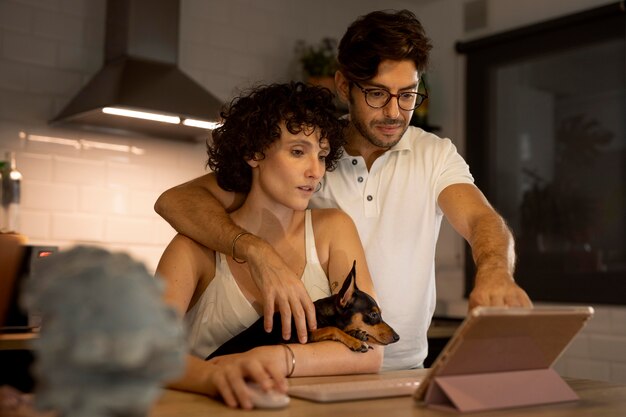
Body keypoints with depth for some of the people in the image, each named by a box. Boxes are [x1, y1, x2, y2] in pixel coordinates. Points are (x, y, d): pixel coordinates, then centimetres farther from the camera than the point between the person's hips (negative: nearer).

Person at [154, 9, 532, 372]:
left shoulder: (435, 155, 3)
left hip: (405, 368, 0)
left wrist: (494, 271, -38)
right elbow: (176, 200, -11)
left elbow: (481, 218, -14)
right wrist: (258, 252, -29)